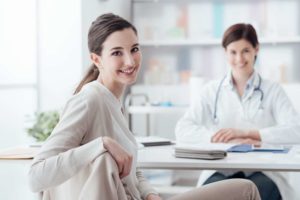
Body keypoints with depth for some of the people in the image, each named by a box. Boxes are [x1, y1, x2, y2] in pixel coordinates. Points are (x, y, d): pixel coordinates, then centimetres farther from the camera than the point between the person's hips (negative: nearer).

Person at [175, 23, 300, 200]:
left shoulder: (273, 90, 12)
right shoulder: (212, 91, 14)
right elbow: (182, 130, -1)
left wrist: (245, 132, -13)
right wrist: (230, 139, -14)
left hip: (263, 172, 0)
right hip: (221, 171, 1)